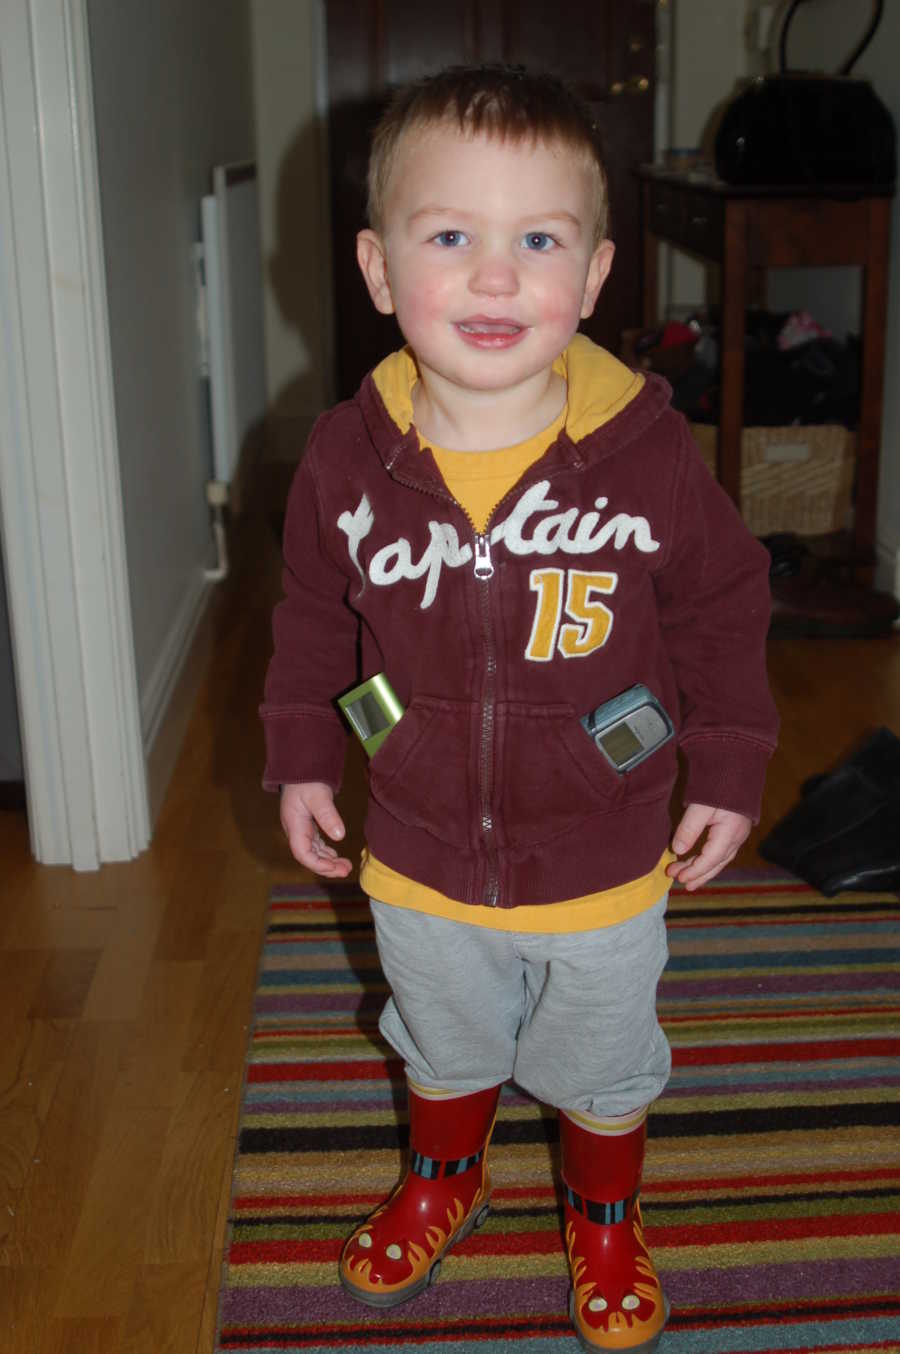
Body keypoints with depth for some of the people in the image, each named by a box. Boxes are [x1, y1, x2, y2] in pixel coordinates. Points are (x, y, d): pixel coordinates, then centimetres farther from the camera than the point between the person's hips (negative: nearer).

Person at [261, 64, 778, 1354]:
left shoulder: (650, 453, -21)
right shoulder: (347, 457, -16)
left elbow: (726, 613, -7)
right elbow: (314, 616, 0)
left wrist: (728, 770, -3)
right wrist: (303, 756, 2)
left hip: (602, 869, -1)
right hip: (420, 860, 2)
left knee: (605, 1068, 23)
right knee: (443, 1051, 28)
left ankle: (607, 1221, 53)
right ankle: (443, 1181, 60)